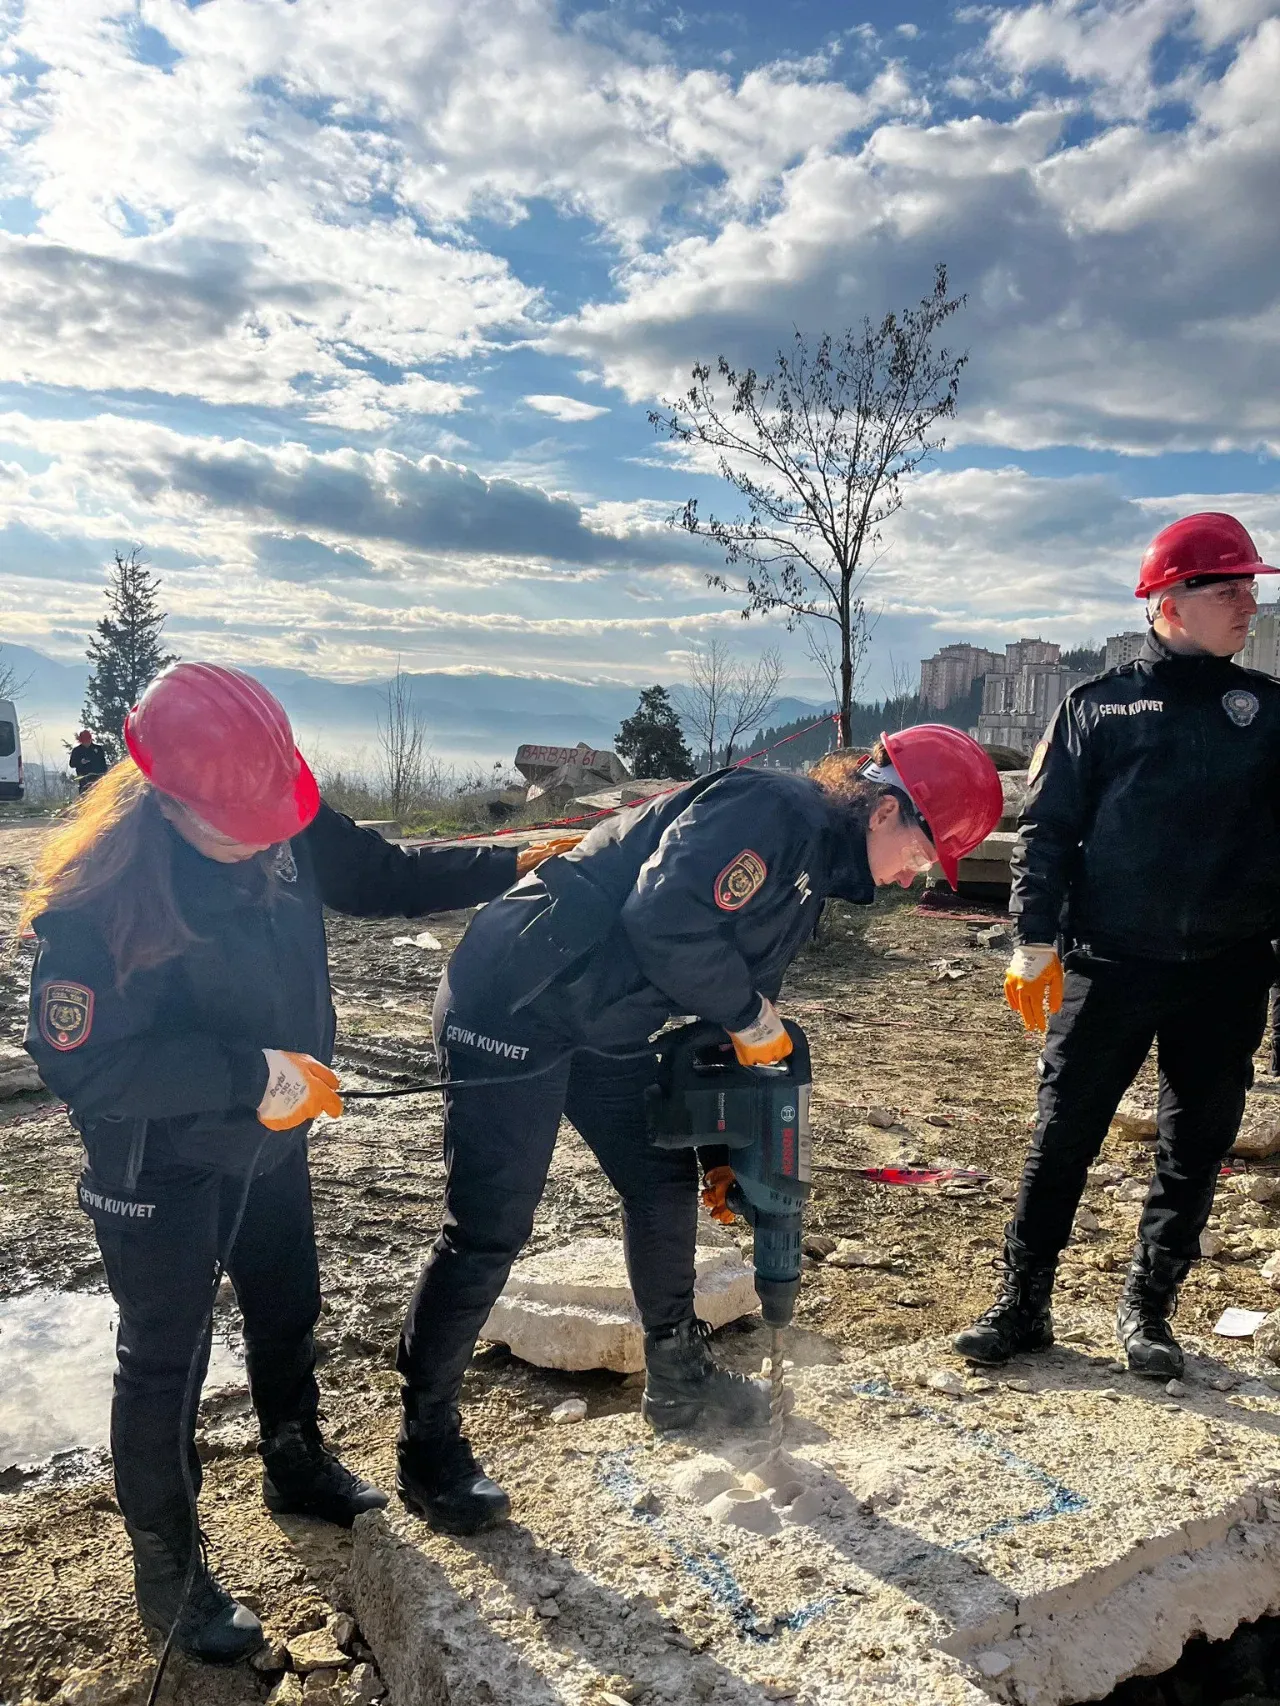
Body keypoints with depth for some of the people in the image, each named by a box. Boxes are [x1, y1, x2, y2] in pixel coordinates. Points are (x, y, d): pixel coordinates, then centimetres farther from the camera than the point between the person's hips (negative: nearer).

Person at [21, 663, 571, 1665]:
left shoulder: (286, 828, -16)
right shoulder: (95, 896, -32)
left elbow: (380, 877, -2)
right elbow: (80, 1064, -30)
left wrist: (514, 865, -12)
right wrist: (248, 1072, -36)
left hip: (270, 1140, 6)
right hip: (160, 1169, -6)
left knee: (288, 1312, 25)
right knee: (166, 1361, 11)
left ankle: (296, 1465, 52)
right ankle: (168, 1571, 35)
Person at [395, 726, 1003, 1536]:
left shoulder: (810, 877, 13)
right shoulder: (771, 808, -19)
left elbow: (744, 995, 17)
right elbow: (665, 917, -31)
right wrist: (751, 1015, -16)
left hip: (601, 1022, 10)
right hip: (514, 1003, -10)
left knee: (666, 1181, 16)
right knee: (490, 1231, -3)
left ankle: (679, 1375, 36)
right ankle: (428, 1445, 16)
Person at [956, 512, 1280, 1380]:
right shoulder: (1099, 705, 3)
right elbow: (1047, 827, 0)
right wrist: (1036, 938, -6)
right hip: (1108, 966, -2)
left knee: (1195, 1148, 10)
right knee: (1063, 1139, 2)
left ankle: (1148, 1310, 27)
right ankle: (1024, 1303, 17)